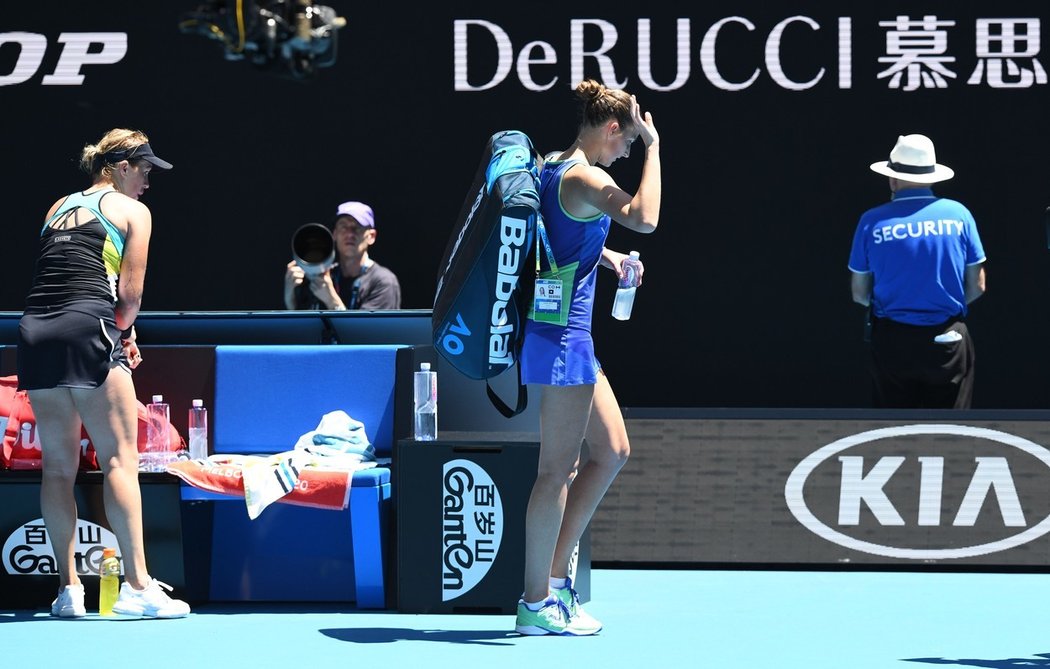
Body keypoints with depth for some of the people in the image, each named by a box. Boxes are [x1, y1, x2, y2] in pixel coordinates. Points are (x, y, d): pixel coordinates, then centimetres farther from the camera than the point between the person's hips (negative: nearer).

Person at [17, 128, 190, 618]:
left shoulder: (58, 208, 24)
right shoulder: (133, 211, 8)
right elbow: (129, 295, 0)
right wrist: (123, 327, 20)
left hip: (35, 332, 6)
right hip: (87, 330, -6)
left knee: (58, 464, 9)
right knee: (120, 457, -5)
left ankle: (68, 587, 10)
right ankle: (137, 585, -11)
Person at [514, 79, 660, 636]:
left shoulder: (553, 169, 13)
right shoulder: (584, 178, -16)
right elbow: (644, 218, -34)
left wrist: (603, 255, 20)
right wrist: (652, 144, -25)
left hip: (565, 335, 10)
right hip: (562, 336, -10)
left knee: (611, 450, 15)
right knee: (557, 469, -5)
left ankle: (554, 577, 17)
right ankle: (536, 605, 0)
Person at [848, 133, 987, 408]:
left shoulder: (873, 221, -3)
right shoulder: (958, 214, -1)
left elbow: (859, 294, 2)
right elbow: (977, 286, 3)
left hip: (892, 342, 0)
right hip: (948, 341, 0)